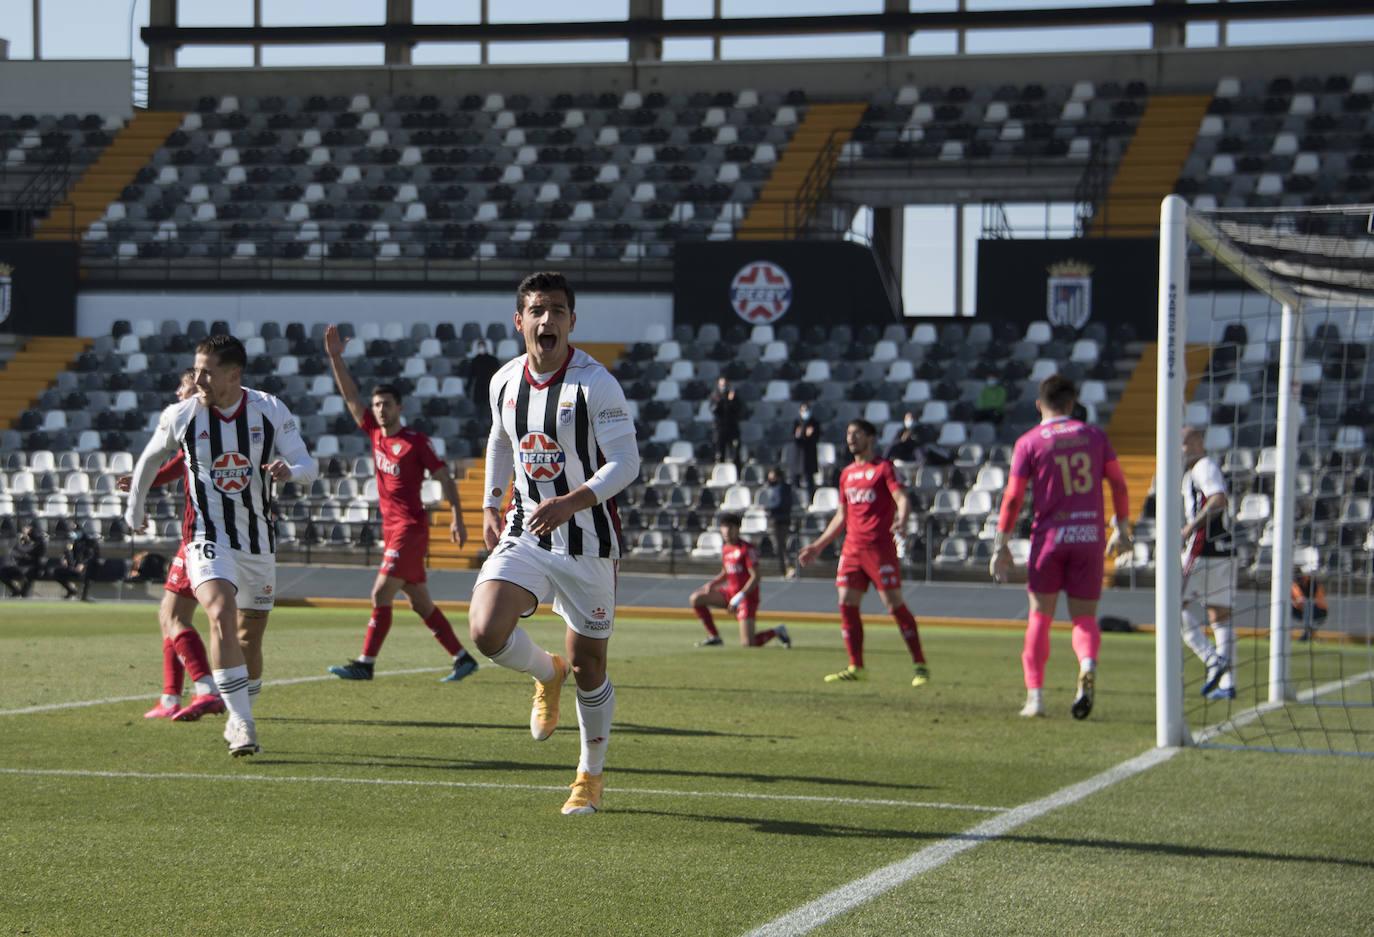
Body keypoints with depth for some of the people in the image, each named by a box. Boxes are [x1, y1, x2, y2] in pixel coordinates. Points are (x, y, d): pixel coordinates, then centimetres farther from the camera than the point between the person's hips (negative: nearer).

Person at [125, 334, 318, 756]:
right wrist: (134, 508, 24)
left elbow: (309, 465, -7)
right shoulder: (180, 416, -6)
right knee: (222, 613, -26)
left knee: (250, 636, 12)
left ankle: (238, 718, 34)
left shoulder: (271, 411, -6)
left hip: (258, 539, 3)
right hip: (207, 537, -3)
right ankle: (242, 725, -28)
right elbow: (150, 458, 13)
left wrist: (290, 470, -31)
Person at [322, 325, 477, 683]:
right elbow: (350, 395, 11)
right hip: (391, 528, 7)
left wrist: (456, 517, -15)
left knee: (381, 595, -12)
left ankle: (365, 664, -11)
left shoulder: (416, 441, -7)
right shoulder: (374, 433, 11)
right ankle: (462, 657, 15)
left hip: (411, 527, -7)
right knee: (420, 603, 9)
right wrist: (335, 358, 1)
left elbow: (444, 478, -7)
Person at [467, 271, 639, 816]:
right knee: (486, 631, -20)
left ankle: (590, 777, 26)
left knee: (588, 666, 5)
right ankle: (547, 674, 14)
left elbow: (626, 463, -19)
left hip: (588, 540, -4)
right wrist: (491, 505, 15)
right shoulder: (505, 382, 3)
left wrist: (571, 502, -33)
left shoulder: (595, 383, -14)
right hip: (525, 532, 4)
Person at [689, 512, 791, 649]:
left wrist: (740, 597, -26)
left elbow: (755, 577, -19)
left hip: (747, 596, -8)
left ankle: (777, 632, 13)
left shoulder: (747, 549, -15)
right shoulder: (725, 548, 10)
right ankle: (714, 637, 6)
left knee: (748, 644, -17)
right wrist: (711, 584, 3)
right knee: (696, 599, -3)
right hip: (730, 592, 8)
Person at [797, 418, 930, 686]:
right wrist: (818, 546, 25)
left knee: (894, 603, -9)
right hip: (852, 547, 7)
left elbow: (902, 499, -13)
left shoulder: (883, 468, -1)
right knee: (846, 603, 0)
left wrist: (901, 521, -34)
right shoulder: (847, 474, 19)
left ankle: (920, 666, -4)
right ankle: (856, 667, 6)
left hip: (880, 546, -7)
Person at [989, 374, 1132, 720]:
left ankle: (1035, 695, 4)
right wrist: (1122, 529, 18)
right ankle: (1088, 665, -25)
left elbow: (1013, 497, -3)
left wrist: (1001, 546, 2)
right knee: (1084, 617, 8)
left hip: (1049, 536, -1)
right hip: (1090, 536, 1)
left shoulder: (1029, 442, 0)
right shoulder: (1094, 435, 7)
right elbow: (1119, 484, 8)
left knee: (1040, 616, 10)